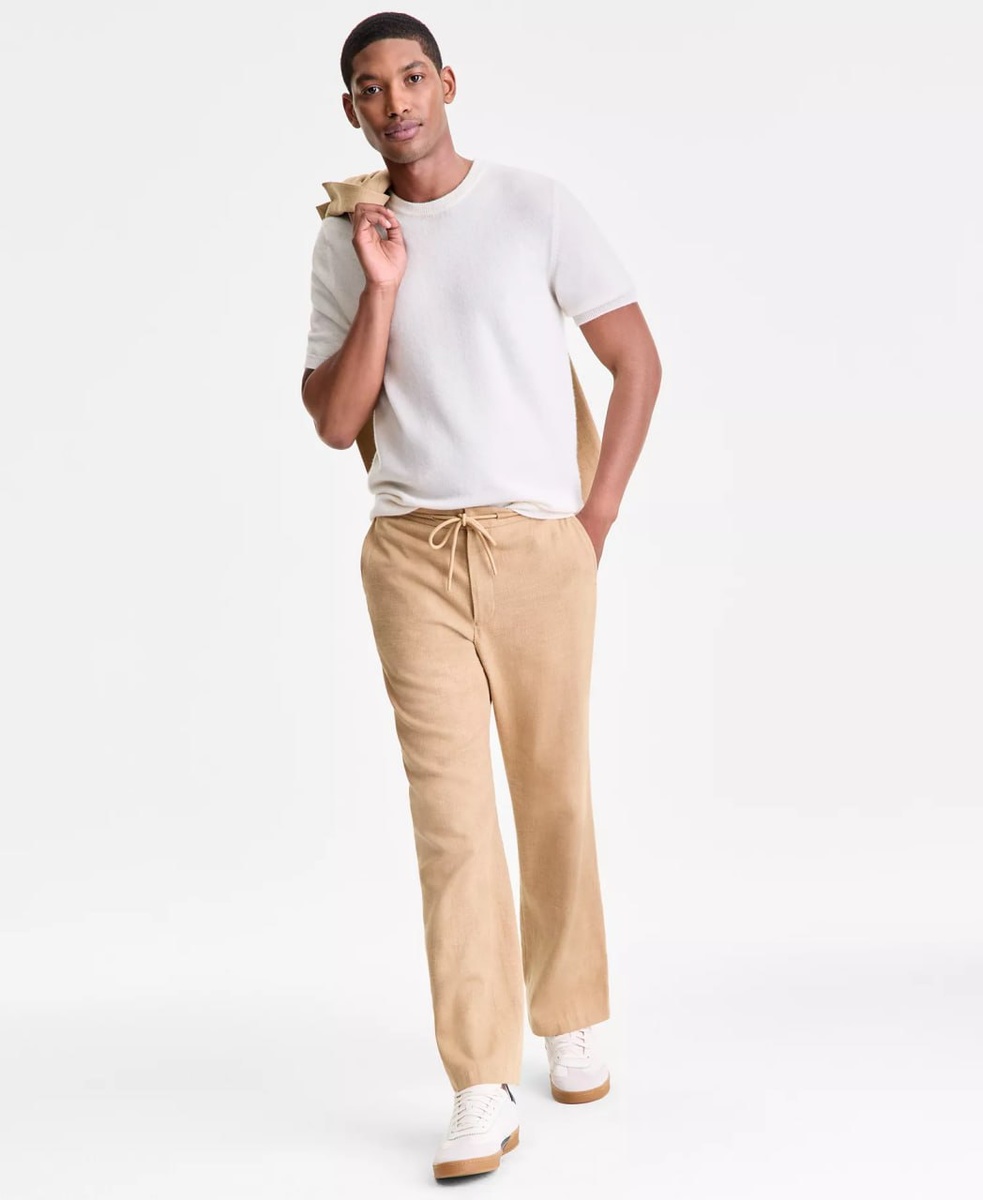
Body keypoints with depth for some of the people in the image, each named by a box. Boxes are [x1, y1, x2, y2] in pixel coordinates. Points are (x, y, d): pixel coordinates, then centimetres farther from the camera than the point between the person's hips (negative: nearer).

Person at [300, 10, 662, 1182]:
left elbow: (637, 361, 4)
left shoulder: (535, 206, 2)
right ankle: (480, 1091, -3)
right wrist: (380, 289, -8)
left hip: (540, 545, -1)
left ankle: (572, 1025, 28)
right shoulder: (343, 243, 8)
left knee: (554, 796, 7)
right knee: (449, 809, -5)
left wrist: (600, 515, 0)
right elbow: (333, 422, 3)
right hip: (411, 554, 1)